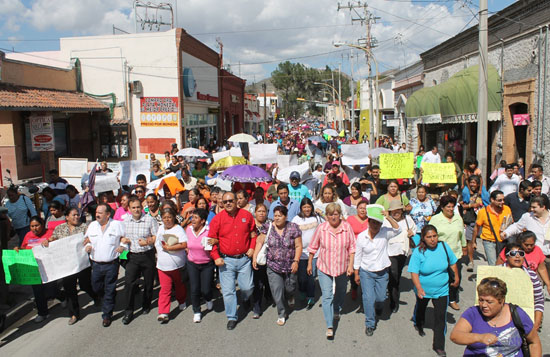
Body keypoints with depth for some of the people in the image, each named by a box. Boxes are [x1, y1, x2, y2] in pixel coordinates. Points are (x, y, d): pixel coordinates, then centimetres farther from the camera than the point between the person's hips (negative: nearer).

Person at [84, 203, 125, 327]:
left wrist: (122, 246, -12)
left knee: (109, 291, 3)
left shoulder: (117, 224, -4)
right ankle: (109, 301, 41)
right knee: (96, 288, 11)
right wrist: (88, 245, -3)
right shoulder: (92, 225, 8)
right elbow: (87, 239, 18)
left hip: (111, 264, -4)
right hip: (96, 264, 4)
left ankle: (107, 315, 15)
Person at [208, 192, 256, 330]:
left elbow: (253, 233, 14)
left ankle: (246, 299, 43)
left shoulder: (246, 215, 1)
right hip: (226, 260, -1)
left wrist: (252, 247, 1)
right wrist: (216, 257, -9)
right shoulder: (217, 218, -4)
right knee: (228, 290, 0)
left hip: (244, 258, 1)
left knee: (247, 287, 6)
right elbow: (211, 239, -1)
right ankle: (231, 317, 16)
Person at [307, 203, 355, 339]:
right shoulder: (321, 228, -11)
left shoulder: (347, 227, -10)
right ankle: (330, 326, -4)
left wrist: (351, 265, -7)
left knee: (340, 293, 22)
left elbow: (351, 247, -3)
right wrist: (309, 264, 6)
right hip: (324, 268, -1)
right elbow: (313, 247, 1)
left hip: (342, 267, 2)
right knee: (327, 296, -8)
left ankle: (337, 311, 51)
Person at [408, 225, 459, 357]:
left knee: (441, 317, -2)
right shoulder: (418, 252, -20)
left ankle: (438, 346, 12)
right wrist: (419, 288, -34)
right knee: (420, 308, 26)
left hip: (442, 290, 1)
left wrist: (456, 277, 14)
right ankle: (418, 324, 58)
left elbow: (453, 263, 6)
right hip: (423, 290, 0)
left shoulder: (444, 247, -12)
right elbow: (414, 272, -22)